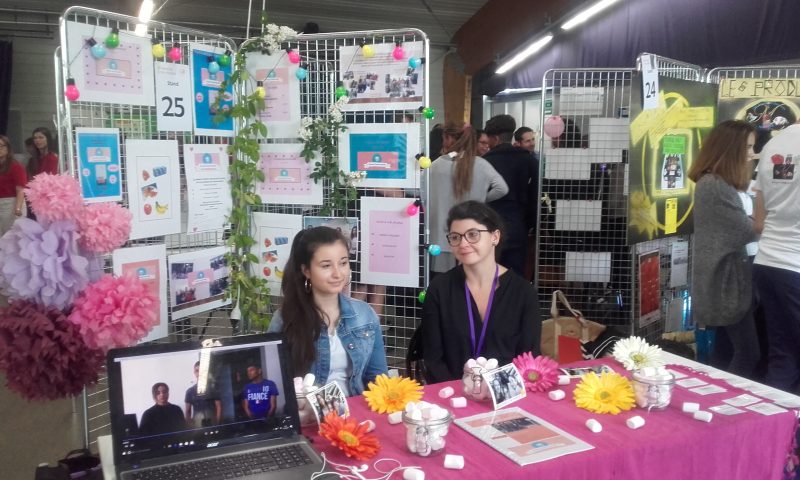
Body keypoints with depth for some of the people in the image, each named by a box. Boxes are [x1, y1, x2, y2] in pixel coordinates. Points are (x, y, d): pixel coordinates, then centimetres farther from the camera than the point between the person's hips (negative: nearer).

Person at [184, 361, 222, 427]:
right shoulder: (190, 391, 10)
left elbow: (219, 407, 2)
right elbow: (187, 411, 13)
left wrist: (217, 423, -8)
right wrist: (189, 425, -1)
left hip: (212, 423, -1)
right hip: (196, 425, 1)